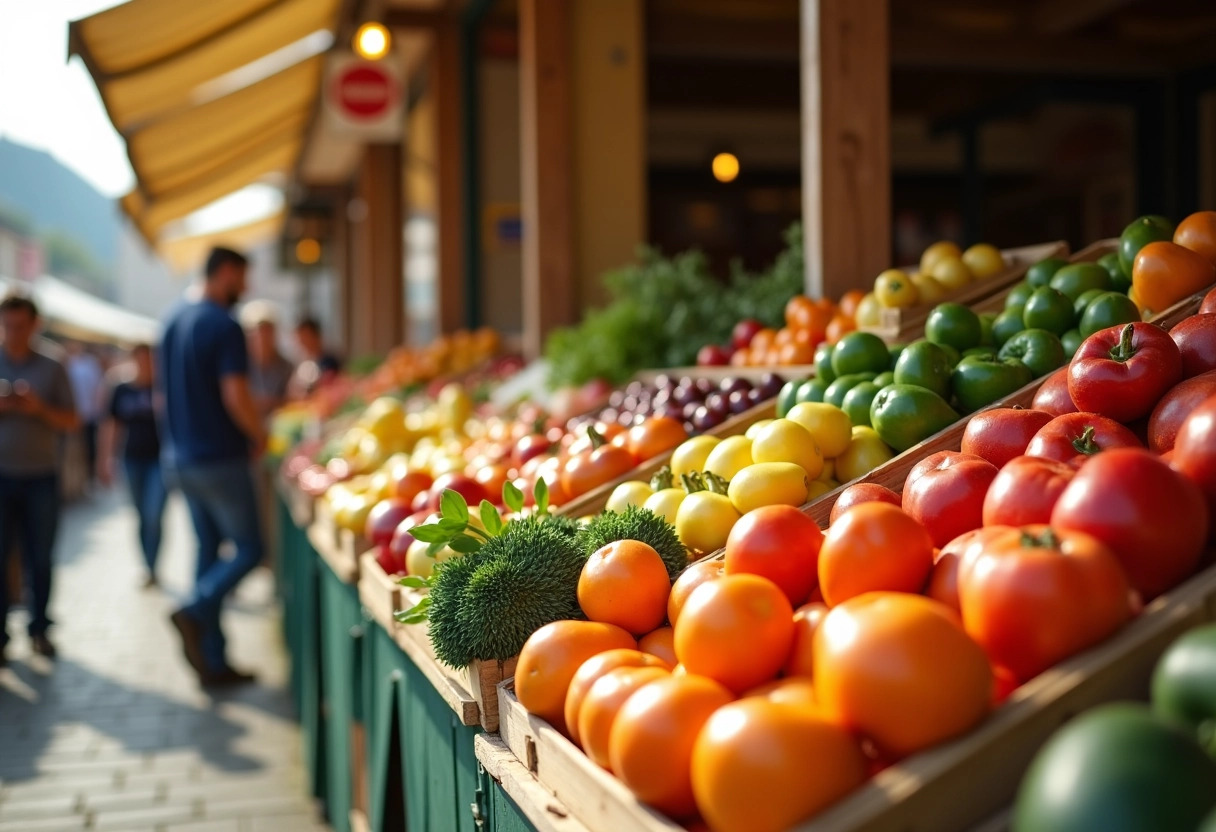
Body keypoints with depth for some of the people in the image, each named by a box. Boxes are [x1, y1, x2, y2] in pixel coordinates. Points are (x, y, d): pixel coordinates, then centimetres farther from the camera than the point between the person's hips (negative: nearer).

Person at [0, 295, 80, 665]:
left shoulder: (52, 369, 6)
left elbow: (72, 422, 5)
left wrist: (40, 409, -13)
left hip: (41, 477, 1)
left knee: (40, 558, 4)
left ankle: (39, 629, 12)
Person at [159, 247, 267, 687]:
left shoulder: (174, 321, 11)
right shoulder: (224, 325, -15)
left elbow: (163, 390, 17)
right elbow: (235, 397, -22)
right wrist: (259, 436, -7)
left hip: (180, 457, 8)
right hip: (220, 457, -8)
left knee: (208, 549, 13)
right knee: (249, 548, 3)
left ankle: (212, 660, 15)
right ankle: (196, 611, -18)